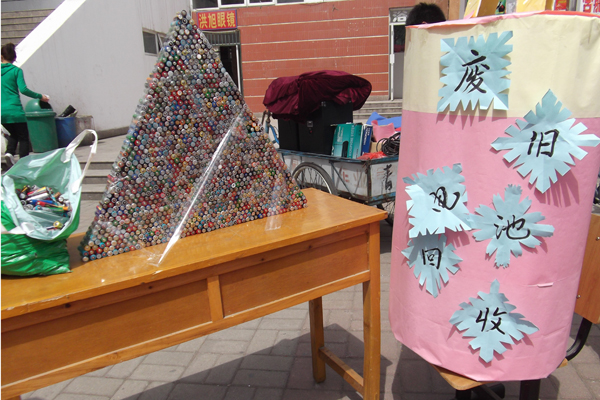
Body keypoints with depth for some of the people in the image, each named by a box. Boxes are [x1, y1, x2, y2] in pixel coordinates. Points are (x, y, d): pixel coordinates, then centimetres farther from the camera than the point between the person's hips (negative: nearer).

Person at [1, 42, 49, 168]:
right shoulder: (16, 70, -5)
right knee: (23, 137, 5)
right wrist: (39, 96, -5)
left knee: (13, 134, 25)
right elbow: (23, 89, -15)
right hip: (15, 110, -5)